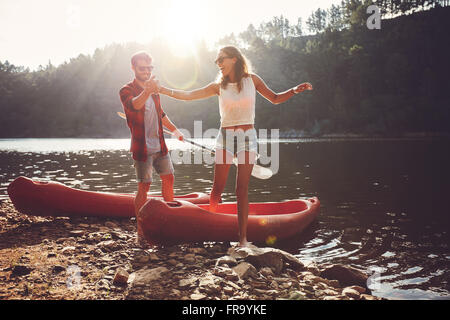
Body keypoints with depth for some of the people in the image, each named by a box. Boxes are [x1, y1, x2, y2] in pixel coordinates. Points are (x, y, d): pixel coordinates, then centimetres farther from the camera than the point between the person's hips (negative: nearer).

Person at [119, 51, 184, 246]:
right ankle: (141, 232, 1)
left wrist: (174, 130, 35)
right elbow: (134, 105, -34)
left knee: (169, 178, 13)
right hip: (142, 148, -7)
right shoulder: (127, 91, -10)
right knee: (144, 186, -7)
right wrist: (147, 92, -53)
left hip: (159, 145, 7)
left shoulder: (154, 90, 12)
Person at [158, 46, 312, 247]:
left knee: (242, 189, -4)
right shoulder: (219, 86, 5)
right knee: (218, 187, -3)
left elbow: (275, 98, 13)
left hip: (248, 137, -1)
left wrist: (295, 91, -2)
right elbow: (188, 95, 3)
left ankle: (243, 236, 2)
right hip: (225, 137, 1)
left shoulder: (252, 80, 4)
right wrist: (162, 90, -5)